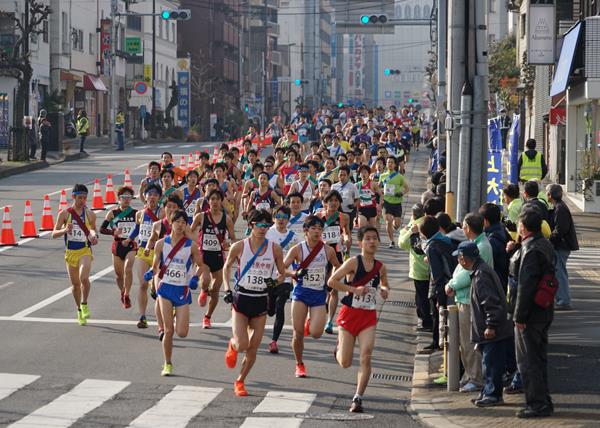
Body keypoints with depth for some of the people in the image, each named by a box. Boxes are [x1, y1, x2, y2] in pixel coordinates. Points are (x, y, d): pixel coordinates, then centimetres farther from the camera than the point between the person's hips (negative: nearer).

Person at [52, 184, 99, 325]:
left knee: (84, 278, -25)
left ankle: (84, 304, -5)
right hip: (70, 252, 1)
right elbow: (54, 234, -5)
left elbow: (94, 230, 13)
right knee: (75, 283, 10)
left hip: (85, 251, -1)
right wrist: (65, 230, -24)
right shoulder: (65, 214, -3)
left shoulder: (90, 214, -1)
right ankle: (79, 310, 28)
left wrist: (94, 236, -10)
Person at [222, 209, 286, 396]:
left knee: (253, 349, 3)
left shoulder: (274, 249, -1)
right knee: (242, 345, -13)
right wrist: (227, 289, -2)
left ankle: (240, 381, 25)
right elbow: (227, 267, 10)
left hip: (261, 301, 2)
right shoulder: (239, 246, -6)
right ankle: (232, 345, 25)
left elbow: (282, 273, 10)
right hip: (241, 299, -2)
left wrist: (275, 281, -11)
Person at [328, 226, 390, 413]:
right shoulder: (353, 262, -9)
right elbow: (331, 281, -12)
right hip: (350, 313, -3)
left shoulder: (380, 267, 6)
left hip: (369, 316, 3)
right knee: (345, 363, 6)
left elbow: (385, 284, 25)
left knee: (366, 357, -14)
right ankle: (339, 347, 44)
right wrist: (354, 289, -19)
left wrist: (385, 290, 2)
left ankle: (358, 398, -8)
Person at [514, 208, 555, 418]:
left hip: (531, 314, -9)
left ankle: (537, 404, 0)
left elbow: (526, 285, -22)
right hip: (545, 310, 9)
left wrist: (519, 316, -18)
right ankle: (543, 401, 23)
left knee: (528, 361, -2)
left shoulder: (531, 249, -20)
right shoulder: (546, 245, 9)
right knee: (539, 358, 17)